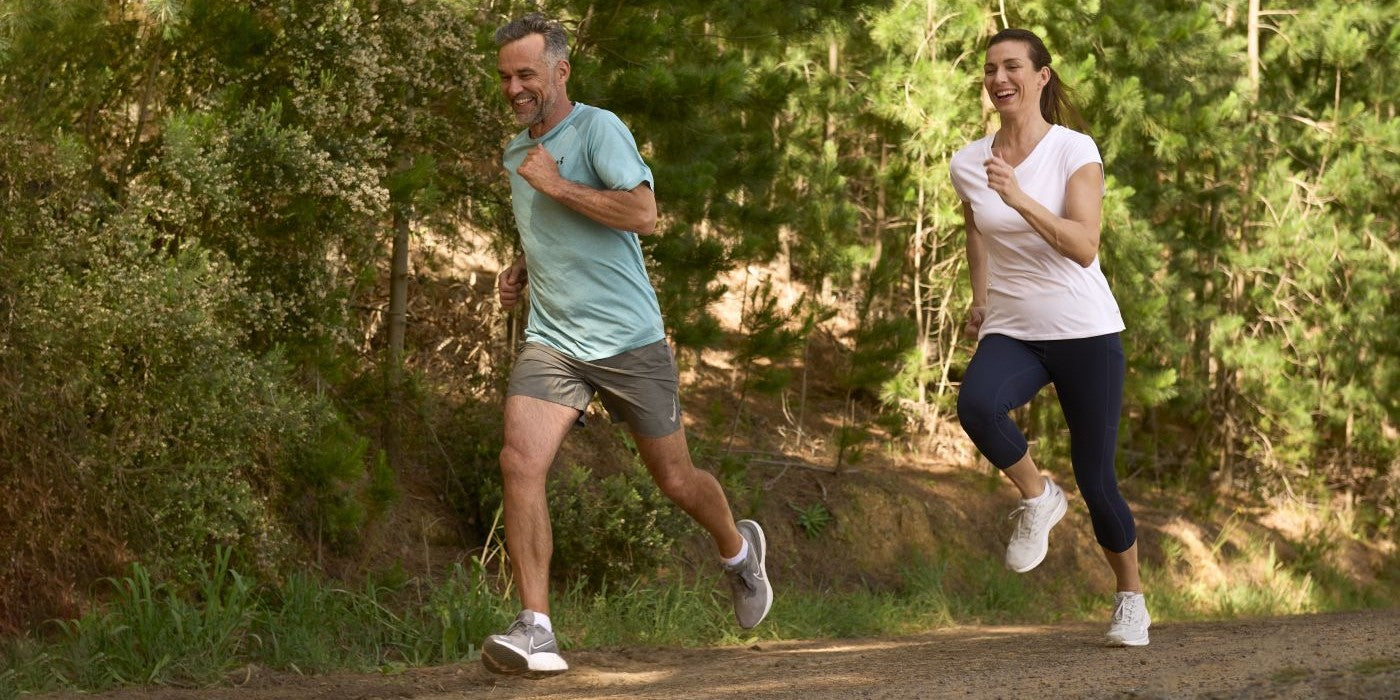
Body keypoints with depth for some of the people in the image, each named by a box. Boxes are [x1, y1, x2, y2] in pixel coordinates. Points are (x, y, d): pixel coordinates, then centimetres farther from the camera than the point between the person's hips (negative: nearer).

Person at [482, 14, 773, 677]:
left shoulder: (597, 128, -9)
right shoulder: (515, 153, 14)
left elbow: (643, 212, -23)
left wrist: (555, 183, -19)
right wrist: (520, 271, 13)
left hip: (628, 339, -5)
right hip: (551, 341, 5)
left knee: (675, 479, 10)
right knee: (519, 462, -19)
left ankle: (738, 550, 43)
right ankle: (536, 630, -20)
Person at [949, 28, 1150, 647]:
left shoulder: (1075, 152, -10)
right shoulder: (967, 164, 3)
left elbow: (1084, 247, -23)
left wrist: (1021, 199, -34)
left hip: (1086, 332, -3)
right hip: (1011, 332, 3)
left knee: (1096, 479, 0)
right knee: (976, 405, -32)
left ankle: (1131, 597, 25)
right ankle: (1036, 498, -5)